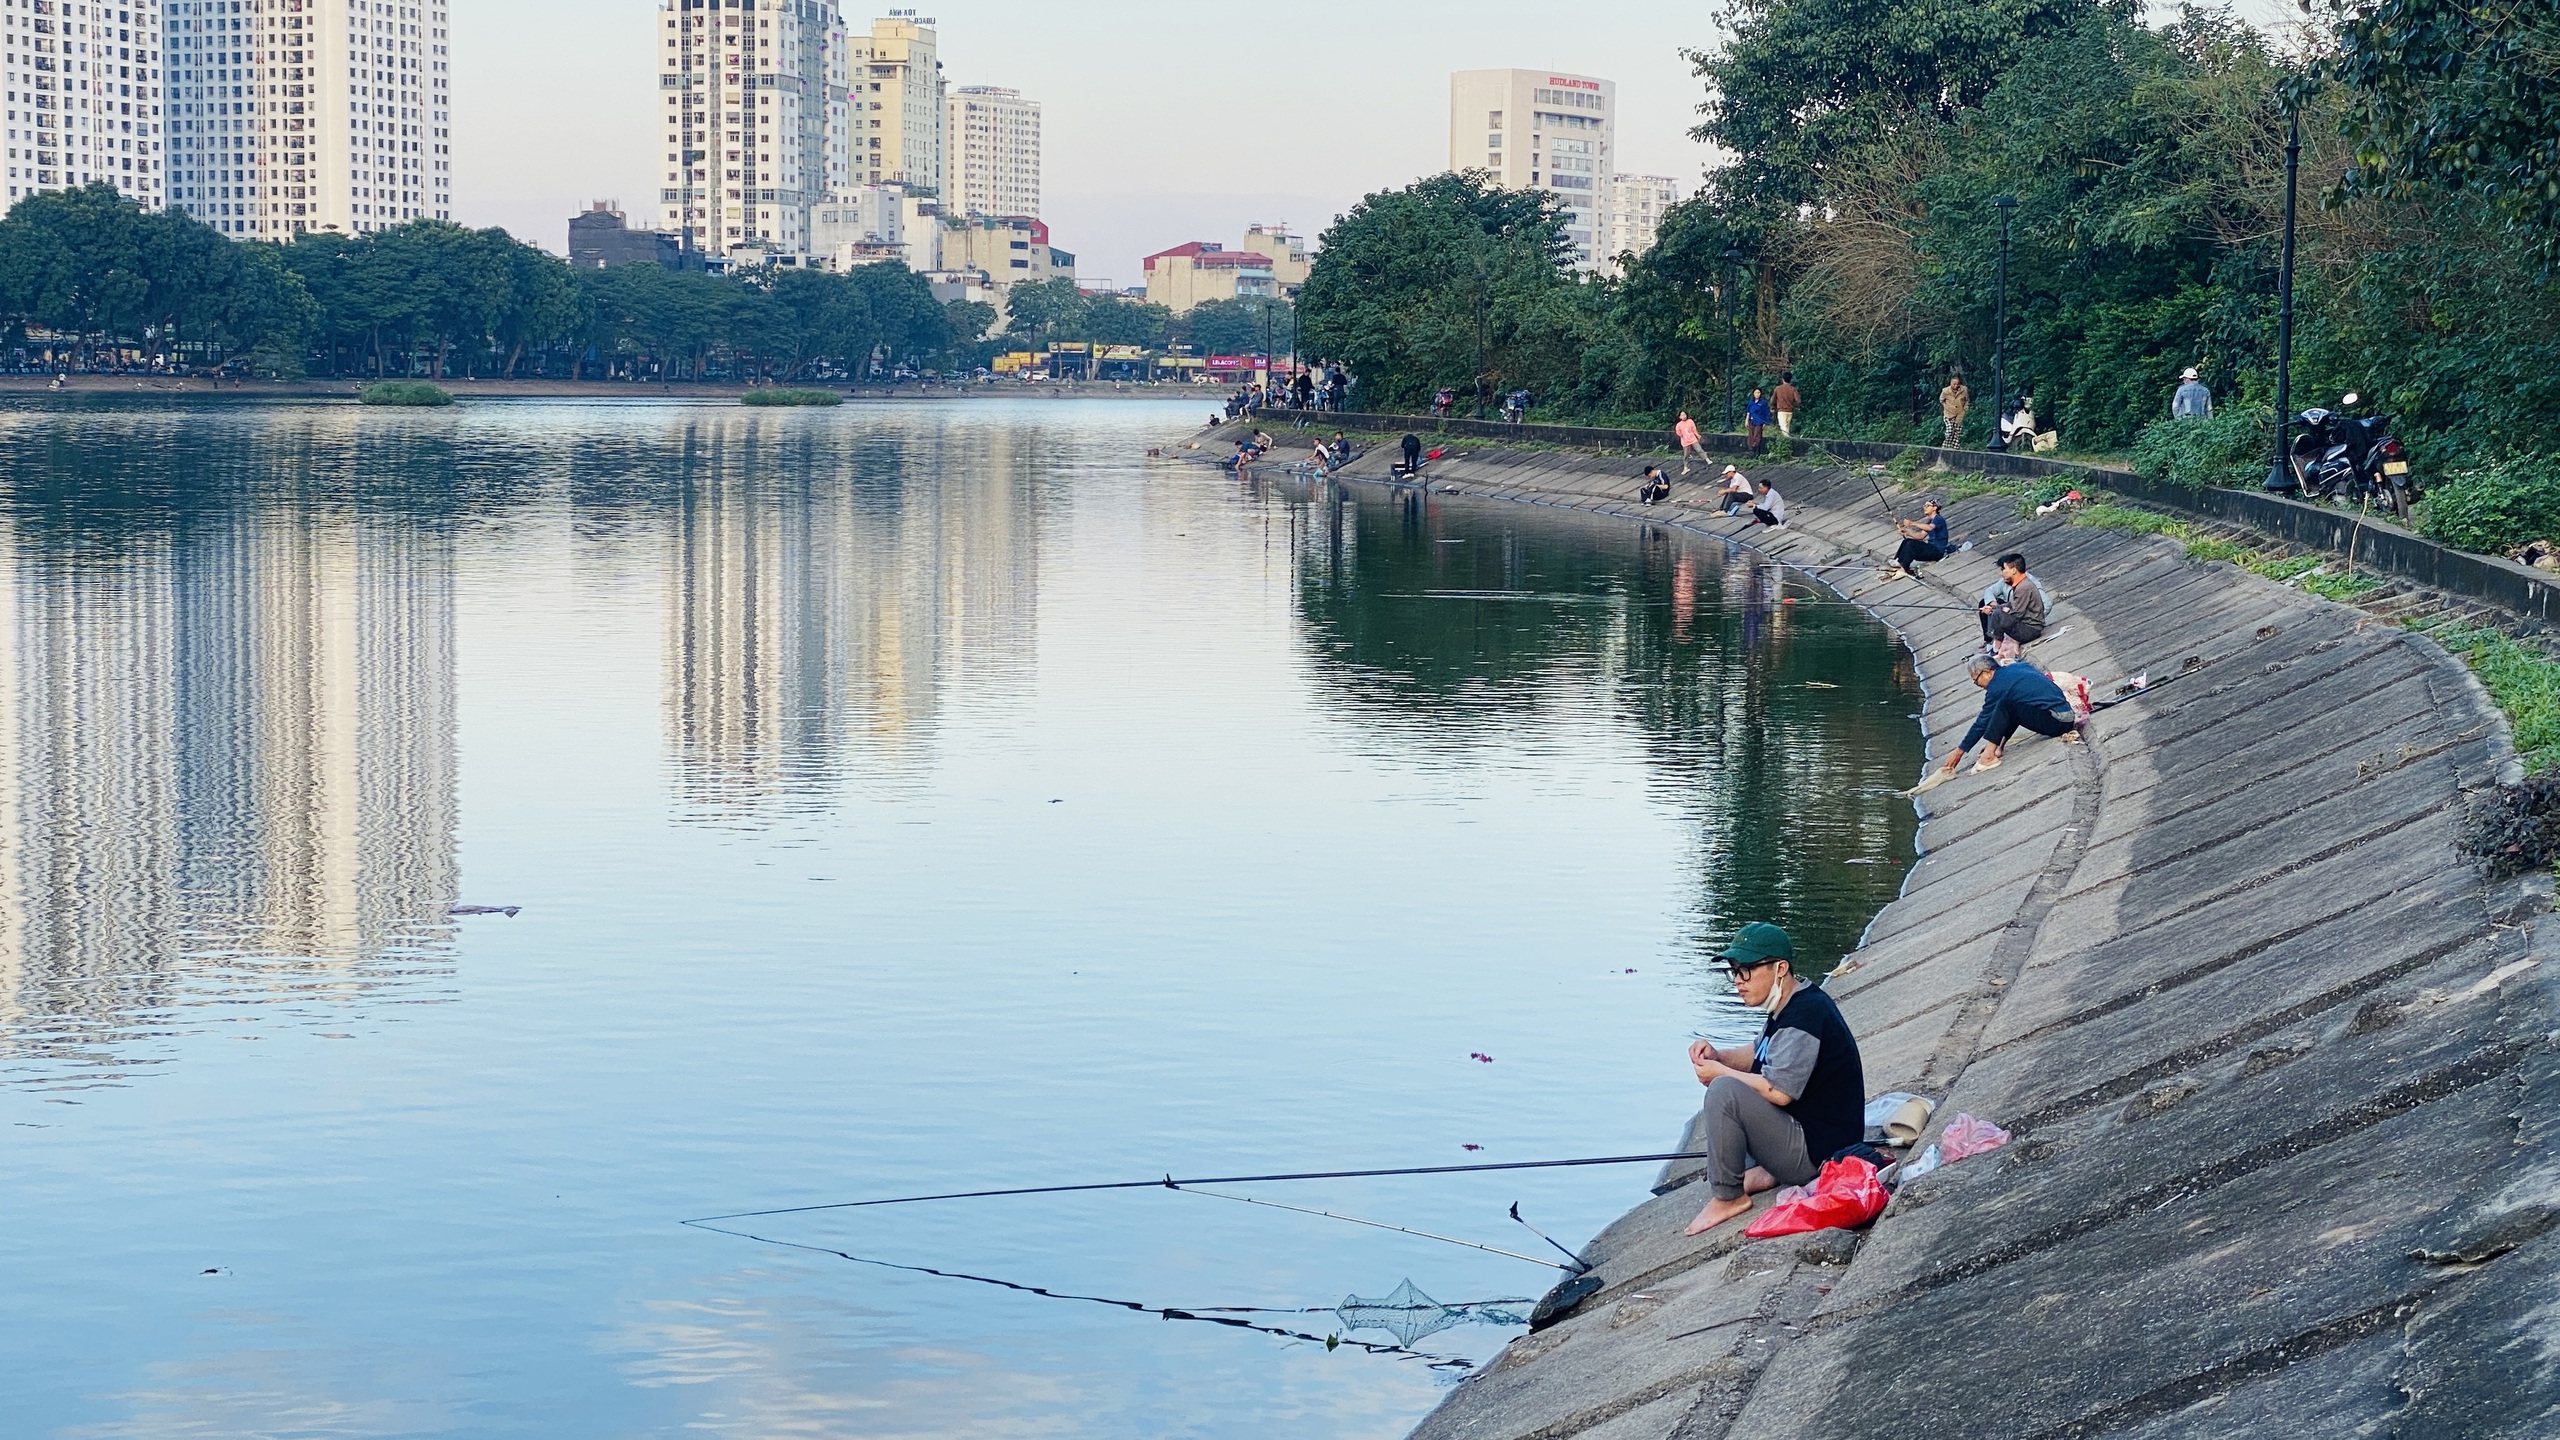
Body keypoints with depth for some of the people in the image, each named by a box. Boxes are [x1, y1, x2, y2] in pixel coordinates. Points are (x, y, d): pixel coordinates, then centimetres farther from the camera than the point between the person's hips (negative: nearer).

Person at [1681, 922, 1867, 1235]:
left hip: (1818, 1150, -11)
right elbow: (1755, 1056, 23)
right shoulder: (1788, 1006, 10)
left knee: (1724, 1090, -26)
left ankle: (1728, 1198, -13)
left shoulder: (1804, 1015, -23)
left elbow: (1779, 1092, -28)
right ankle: (1760, 1171, 10)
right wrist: (1716, 1056, 3)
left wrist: (1720, 1072, -15)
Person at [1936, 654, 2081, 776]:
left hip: (2057, 722, -9)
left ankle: (1988, 755, -16)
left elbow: (1982, 723, -1)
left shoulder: (1997, 687, -6)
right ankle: (1999, 747, 9)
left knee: (2004, 706, -14)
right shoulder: (2019, 666, 15)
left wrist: (1959, 751, 8)